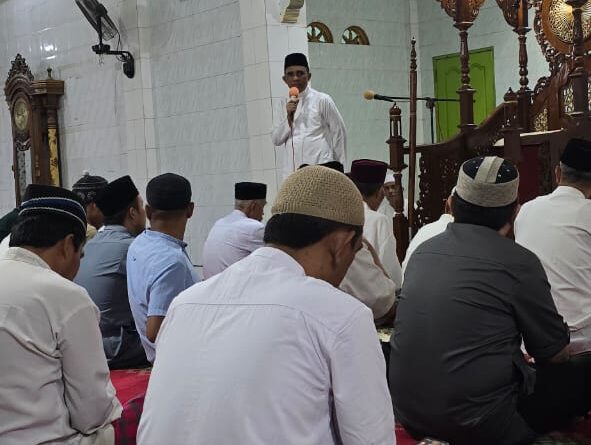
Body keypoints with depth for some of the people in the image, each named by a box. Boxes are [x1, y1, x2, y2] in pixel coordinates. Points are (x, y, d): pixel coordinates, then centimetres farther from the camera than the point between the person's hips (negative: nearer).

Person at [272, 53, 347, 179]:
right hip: (291, 170, 4)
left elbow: (339, 132, 5)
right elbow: (276, 140, 10)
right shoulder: (286, 104, 13)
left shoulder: (322, 100, 0)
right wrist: (289, 117, -5)